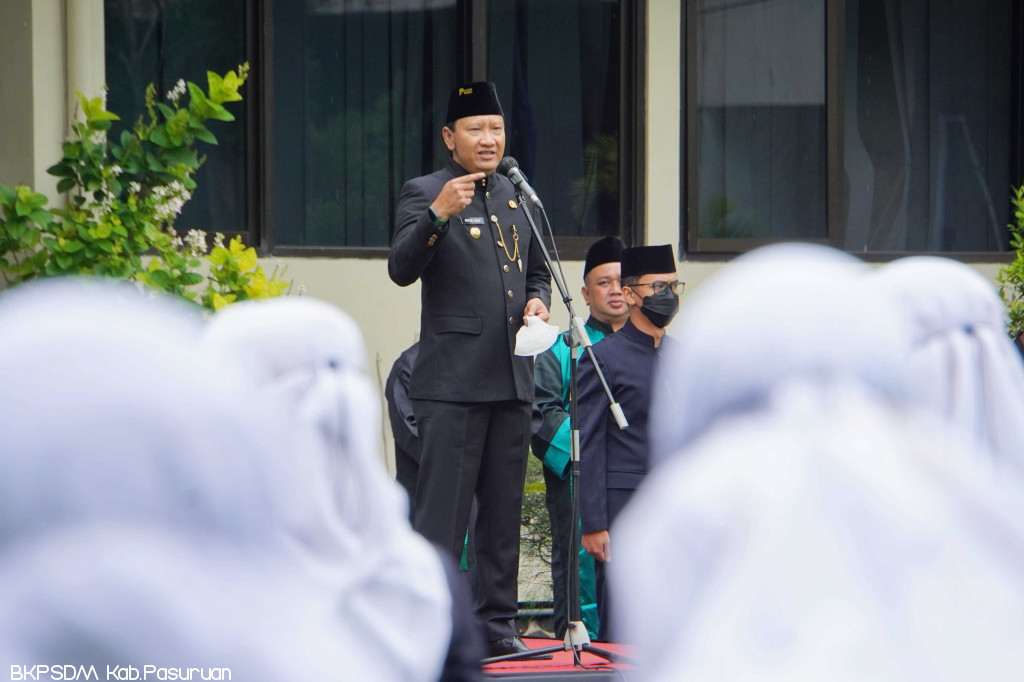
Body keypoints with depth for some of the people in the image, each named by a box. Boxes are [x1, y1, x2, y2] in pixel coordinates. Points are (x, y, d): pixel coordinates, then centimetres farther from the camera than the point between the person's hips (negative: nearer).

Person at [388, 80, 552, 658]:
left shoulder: (517, 196, 17)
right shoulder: (425, 193, -2)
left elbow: (538, 269, 29)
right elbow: (402, 269, -17)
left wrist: (538, 300, 7)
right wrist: (438, 215, -31)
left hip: (513, 381, 6)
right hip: (453, 381, -6)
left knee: (504, 509, 10)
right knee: (443, 507, -8)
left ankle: (497, 622, 16)